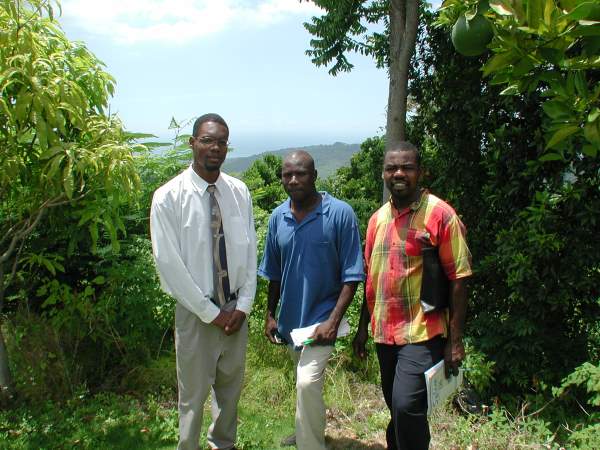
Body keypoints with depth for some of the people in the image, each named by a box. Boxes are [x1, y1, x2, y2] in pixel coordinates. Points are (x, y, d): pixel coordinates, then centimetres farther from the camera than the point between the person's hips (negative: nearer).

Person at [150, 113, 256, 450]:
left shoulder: (240, 192, -2)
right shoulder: (168, 197, -13)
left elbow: (250, 252, 3)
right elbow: (170, 264, -14)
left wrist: (243, 306, -5)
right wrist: (212, 312, -13)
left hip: (236, 310, 4)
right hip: (196, 312, -4)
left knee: (231, 387, 21)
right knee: (194, 394, 10)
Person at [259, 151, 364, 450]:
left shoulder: (340, 214, -16)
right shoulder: (278, 217, -1)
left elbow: (351, 275, -15)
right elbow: (274, 274, 10)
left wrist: (333, 321, -21)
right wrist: (270, 315, 10)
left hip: (321, 317, -5)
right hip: (291, 316, 6)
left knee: (308, 382, -18)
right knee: (303, 380, 23)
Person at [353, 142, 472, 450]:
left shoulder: (440, 214, -9)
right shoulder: (378, 218, 9)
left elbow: (458, 279, -10)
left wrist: (455, 341, -12)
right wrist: (363, 326, 15)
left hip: (422, 333, -6)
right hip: (385, 333, 6)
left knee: (406, 405, -16)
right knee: (396, 407, 16)